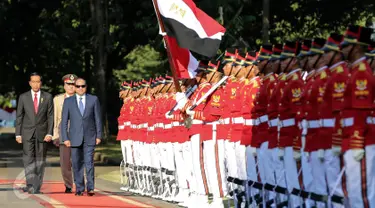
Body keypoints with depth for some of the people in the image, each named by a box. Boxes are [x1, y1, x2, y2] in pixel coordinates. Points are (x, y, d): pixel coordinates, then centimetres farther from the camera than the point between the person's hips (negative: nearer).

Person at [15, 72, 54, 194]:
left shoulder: (47, 97, 4)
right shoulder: (23, 97, 5)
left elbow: (50, 116, 2)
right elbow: (19, 117, 6)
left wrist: (49, 133, -7)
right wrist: (18, 134, 0)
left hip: (42, 133, 0)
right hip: (27, 133, 0)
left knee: (40, 160, 2)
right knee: (28, 159, -12)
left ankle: (37, 187, 8)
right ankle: (30, 185, -18)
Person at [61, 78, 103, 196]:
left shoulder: (93, 99, 6)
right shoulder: (68, 101, 7)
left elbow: (98, 118, 6)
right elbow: (64, 121, 5)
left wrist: (99, 135, 1)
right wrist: (65, 138, -2)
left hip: (89, 137, -1)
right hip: (75, 137, 1)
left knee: (89, 162, -9)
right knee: (77, 164, 3)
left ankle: (90, 187, -6)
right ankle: (79, 188, 10)